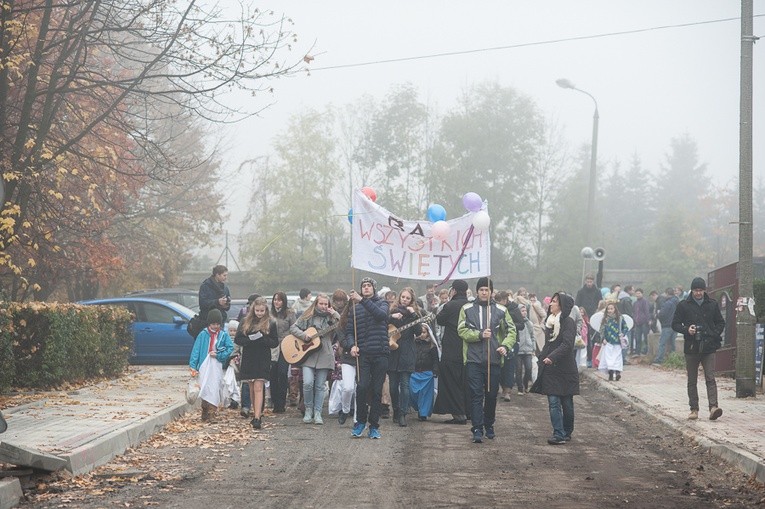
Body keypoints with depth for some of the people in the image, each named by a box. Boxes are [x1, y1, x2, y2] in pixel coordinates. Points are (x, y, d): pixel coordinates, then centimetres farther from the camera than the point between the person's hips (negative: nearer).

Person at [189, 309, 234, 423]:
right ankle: (205, 414, 6)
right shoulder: (203, 334, 1)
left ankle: (211, 414, -6)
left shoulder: (224, 335, 4)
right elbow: (196, 350, -1)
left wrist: (218, 355, -9)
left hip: (217, 366, 1)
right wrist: (193, 366, -7)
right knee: (205, 389, -2)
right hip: (204, 365, -1)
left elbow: (230, 348, 4)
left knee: (214, 389, -6)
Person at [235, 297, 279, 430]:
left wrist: (262, 339, -17)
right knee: (252, 389, 11)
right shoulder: (246, 322, 6)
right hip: (248, 359, 3)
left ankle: (257, 418, -19)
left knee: (258, 388, -13)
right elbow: (237, 339, 4)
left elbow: (275, 342, 1)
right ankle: (256, 413, 25)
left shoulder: (271, 323, 1)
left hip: (263, 360, -3)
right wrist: (250, 340, -15)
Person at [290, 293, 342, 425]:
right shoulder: (308, 316, 6)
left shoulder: (331, 317, 8)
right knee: (308, 383, -13)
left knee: (320, 386, 2)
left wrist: (334, 314, -13)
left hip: (324, 356, 1)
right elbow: (293, 327, 7)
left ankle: (317, 413, 10)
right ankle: (308, 410, 5)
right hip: (308, 355, -1)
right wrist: (303, 335, -9)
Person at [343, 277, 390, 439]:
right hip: (363, 354, 1)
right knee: (362, 387, -15)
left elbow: (381, 315, -15)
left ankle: (374, 426, 11)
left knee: (377, 391, 2)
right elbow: (349, 330, 12)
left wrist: (363, 301, -21)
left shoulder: (381, 303, 8)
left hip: (380, 354, -1)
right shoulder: (355, 307, 15)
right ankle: (360, 421, 3)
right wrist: (352, 345, -8)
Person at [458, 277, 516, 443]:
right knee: (476, 394, -6)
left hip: (494, 359, 2)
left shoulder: (501, 310, 7)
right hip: (474, 359, -2)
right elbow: (462, 330, -3)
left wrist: (505, 345, -8)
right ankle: (477, 429, -7)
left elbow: (511, 331, 9)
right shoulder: (467, 309, 4)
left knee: (492, 394, 9)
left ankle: (489, 425, 26)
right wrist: (480, 335, -16)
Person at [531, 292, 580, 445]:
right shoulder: (550, 321, 12)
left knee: (566, 402, 6)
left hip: (564, 368, -6)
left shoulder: (568, 322, -10)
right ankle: (559, 434, -6)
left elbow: (567, 344, -22)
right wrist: (542, 357, 13)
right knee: (553, 402, -4)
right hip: (550, 369, 6)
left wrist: (552, 357, -32)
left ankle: (566, 432, 19)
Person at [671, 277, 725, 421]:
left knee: (710, 378, -11)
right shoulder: (683, 305, 1)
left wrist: (715, 335, -1)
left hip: (708, 348, 0)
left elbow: (721, 323, 16)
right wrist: (686, 330, -14)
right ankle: (694, 409, 13)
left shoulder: (712, 304, 6)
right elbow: (675, 324, 5)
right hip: (691, 348, 0)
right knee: (692, 380, 6)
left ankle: (713, 407, -19)